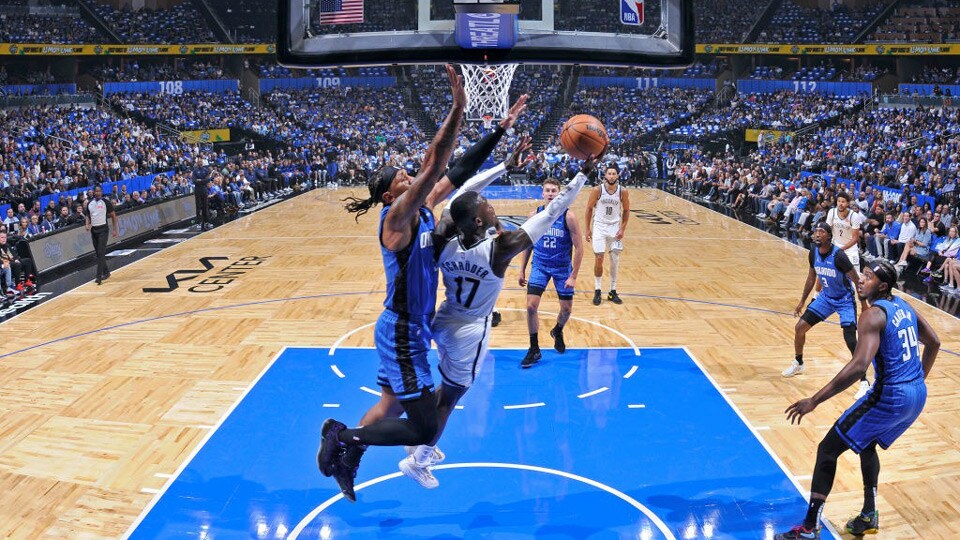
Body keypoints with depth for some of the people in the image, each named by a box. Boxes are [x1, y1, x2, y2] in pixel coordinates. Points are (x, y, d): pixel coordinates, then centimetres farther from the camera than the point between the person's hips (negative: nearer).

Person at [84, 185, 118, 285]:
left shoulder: (106, 202, -6)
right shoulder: (89, 203, 6)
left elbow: (113, 215, 0)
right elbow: (88, 216, 17)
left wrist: (115, 229, -3)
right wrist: (87, 224, -4)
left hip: (103, 229, -5)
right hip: (94, 229, 5)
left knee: (101, 253, -12)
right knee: (98, 253, 12)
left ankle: (99, 276, -14)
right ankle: (106, 272, 27)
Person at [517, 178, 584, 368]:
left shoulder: (568, 217, -16)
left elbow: (579, 247, -12)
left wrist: (573, 276, -15)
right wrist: (522, 270, 5)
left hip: (562, 267, -1)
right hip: (540, 266, 1)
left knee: (566, 308, 9)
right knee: (531, 306, -11)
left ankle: (557, 332, 43)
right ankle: (534, 350, 4)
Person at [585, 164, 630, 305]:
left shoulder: (623, 191, -8)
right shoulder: (597, 190, -12)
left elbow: (626, 210, 4)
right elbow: (589, 208, -2)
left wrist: (622, 229, -3)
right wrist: (588, 229, -3)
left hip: (615, 227, 2)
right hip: (599, 226, -2)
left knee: (615, 260, 3)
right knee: (598, 259, -4)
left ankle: (612, 292, 15)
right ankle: (597, 291, 11)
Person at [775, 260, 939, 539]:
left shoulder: (873, 315, -17)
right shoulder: (903, 306, 10)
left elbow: (859, 365, -28)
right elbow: (934, 343, 21)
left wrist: (815, 400, -28)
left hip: (890, 397, -9)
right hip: (918, 395, 9)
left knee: (827, 449, -1)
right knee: (867, 444, 29)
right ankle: (868, 516, 33)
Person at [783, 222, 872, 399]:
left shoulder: (838, 255, -27)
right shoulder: (813, 253, -8)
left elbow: (857, 281, -22)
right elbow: (812, 277, 9)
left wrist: (865, 307, -22)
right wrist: (802, 301, 13)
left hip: (845, 300, -6)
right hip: (826, 297, 6)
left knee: (851, 341, -17)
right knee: (800, 327, 3)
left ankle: (864, 382, -4)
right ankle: (798, 364, 27)